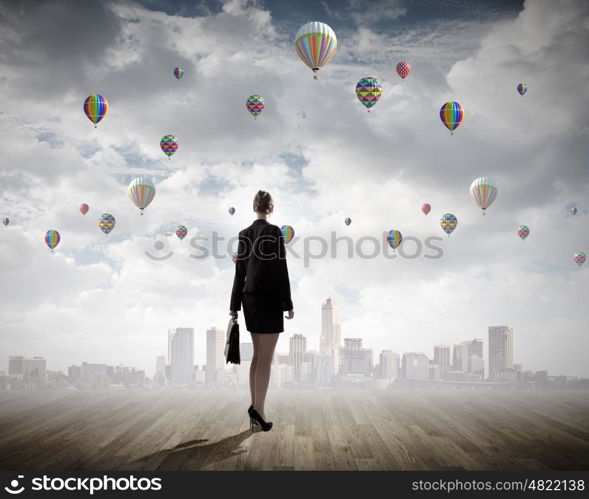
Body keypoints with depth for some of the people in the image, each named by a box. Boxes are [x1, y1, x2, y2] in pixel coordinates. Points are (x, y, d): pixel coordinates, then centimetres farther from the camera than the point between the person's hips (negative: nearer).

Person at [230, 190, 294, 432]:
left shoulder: (244, 234, 8)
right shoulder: (273, 231, -11)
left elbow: (240, 271, 10)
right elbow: (280, 270, -13)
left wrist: (234, 305, 14)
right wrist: (288, 304, -8)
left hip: (249, 298, 7)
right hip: (269, 299, -7)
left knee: (258, 355, 12)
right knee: (266, 358, -3)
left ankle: (255, 409, 14)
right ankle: (258, 409, -4)